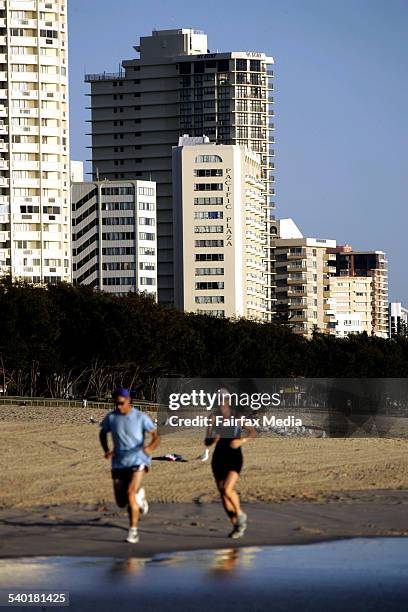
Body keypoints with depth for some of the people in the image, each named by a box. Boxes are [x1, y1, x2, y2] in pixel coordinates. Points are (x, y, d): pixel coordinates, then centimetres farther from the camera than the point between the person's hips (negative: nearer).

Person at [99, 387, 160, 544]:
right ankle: (139, 495, 42)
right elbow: (103, 433, 18)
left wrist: (150, 447, -27)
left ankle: (133, 531, -17)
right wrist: (106, 450, 0)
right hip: (119, 463, 4)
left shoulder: (141, 417, -7)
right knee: (121, 502, 7)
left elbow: (156, 436, -4)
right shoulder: (111, 418, 1)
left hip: (137, 461, -4)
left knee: (130, 492, -24)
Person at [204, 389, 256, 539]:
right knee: (222, 493, 6)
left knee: (227, 489, -22)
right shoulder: (214, 419, 4)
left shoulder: (236, 417, -3)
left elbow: (252, 432, 1)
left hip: (234, 458, -4)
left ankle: (240, 514, 5)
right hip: (218, 458, 4)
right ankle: (236, 526, 19)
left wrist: (241, 441, -17)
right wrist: (213, 439, -19)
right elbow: (206, 442, 4)